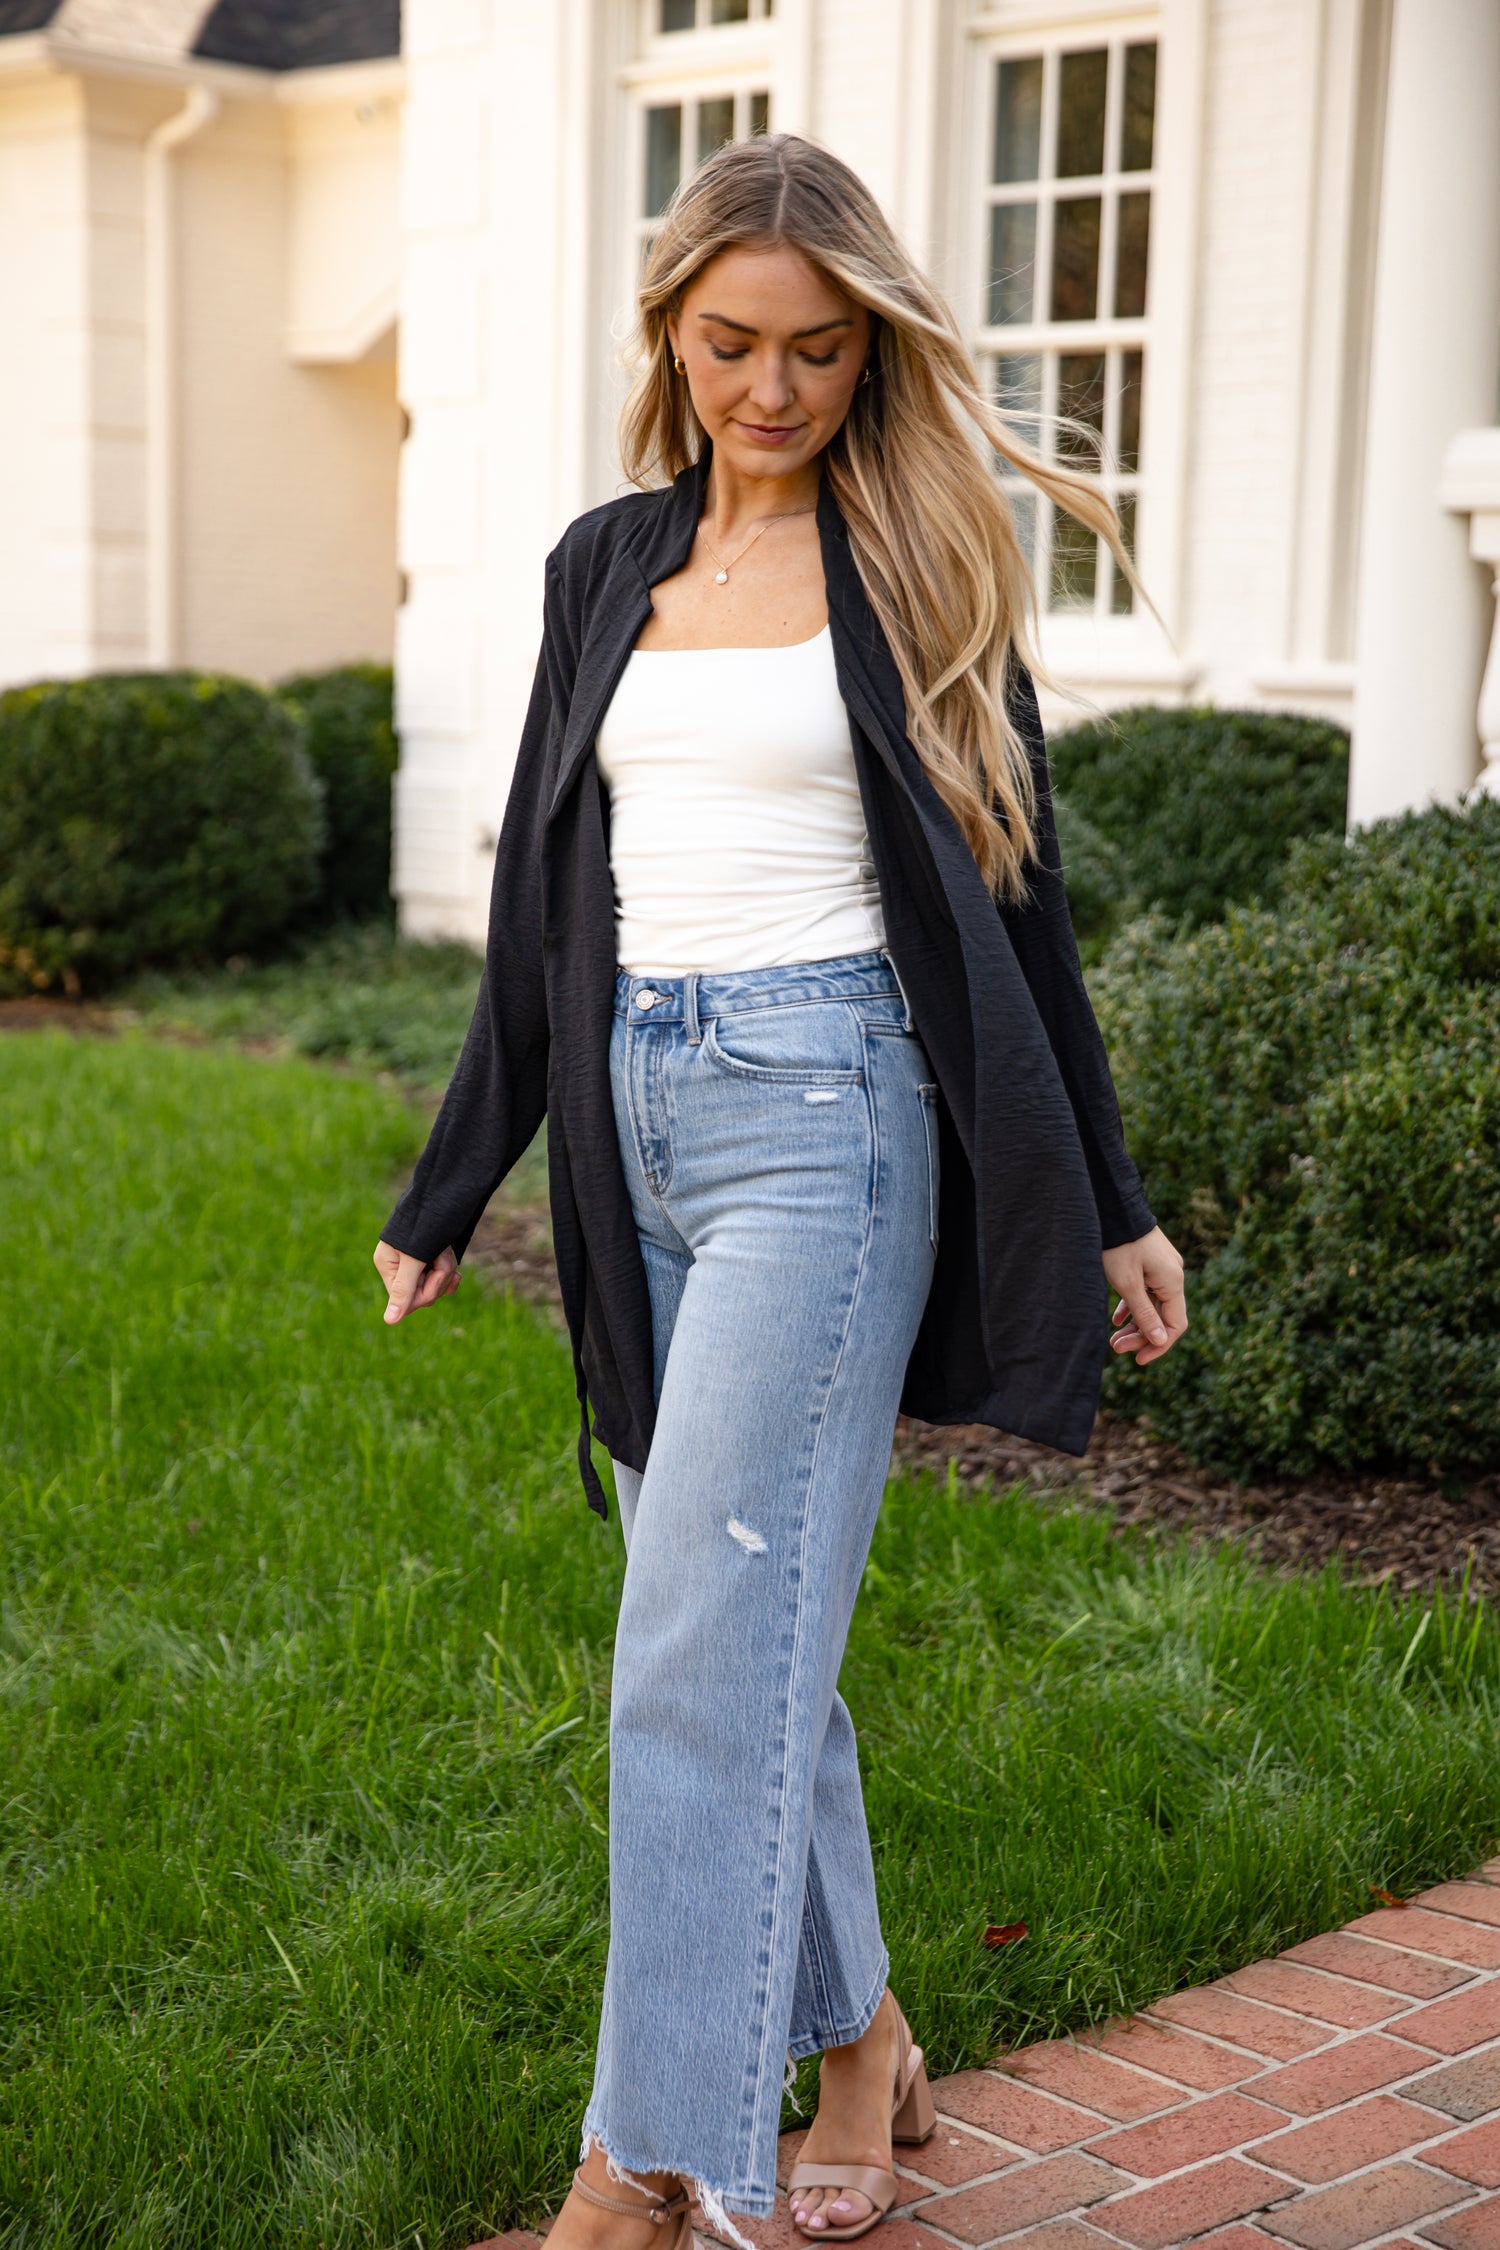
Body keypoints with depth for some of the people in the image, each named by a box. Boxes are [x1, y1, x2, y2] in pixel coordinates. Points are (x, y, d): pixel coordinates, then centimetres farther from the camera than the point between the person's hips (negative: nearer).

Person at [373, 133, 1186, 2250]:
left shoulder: (920, 561, 1)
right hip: (634, 1116, 6)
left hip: (825, 1109, -5)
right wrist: (454, 1188, 17)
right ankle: (856, 2038, 28)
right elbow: (544, 897, 17)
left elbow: (1010, 883, 4)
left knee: (704, 1647, -11)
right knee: (751, 1631, 11)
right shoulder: (606, 563, 13)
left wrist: (1107, 1205, 5)